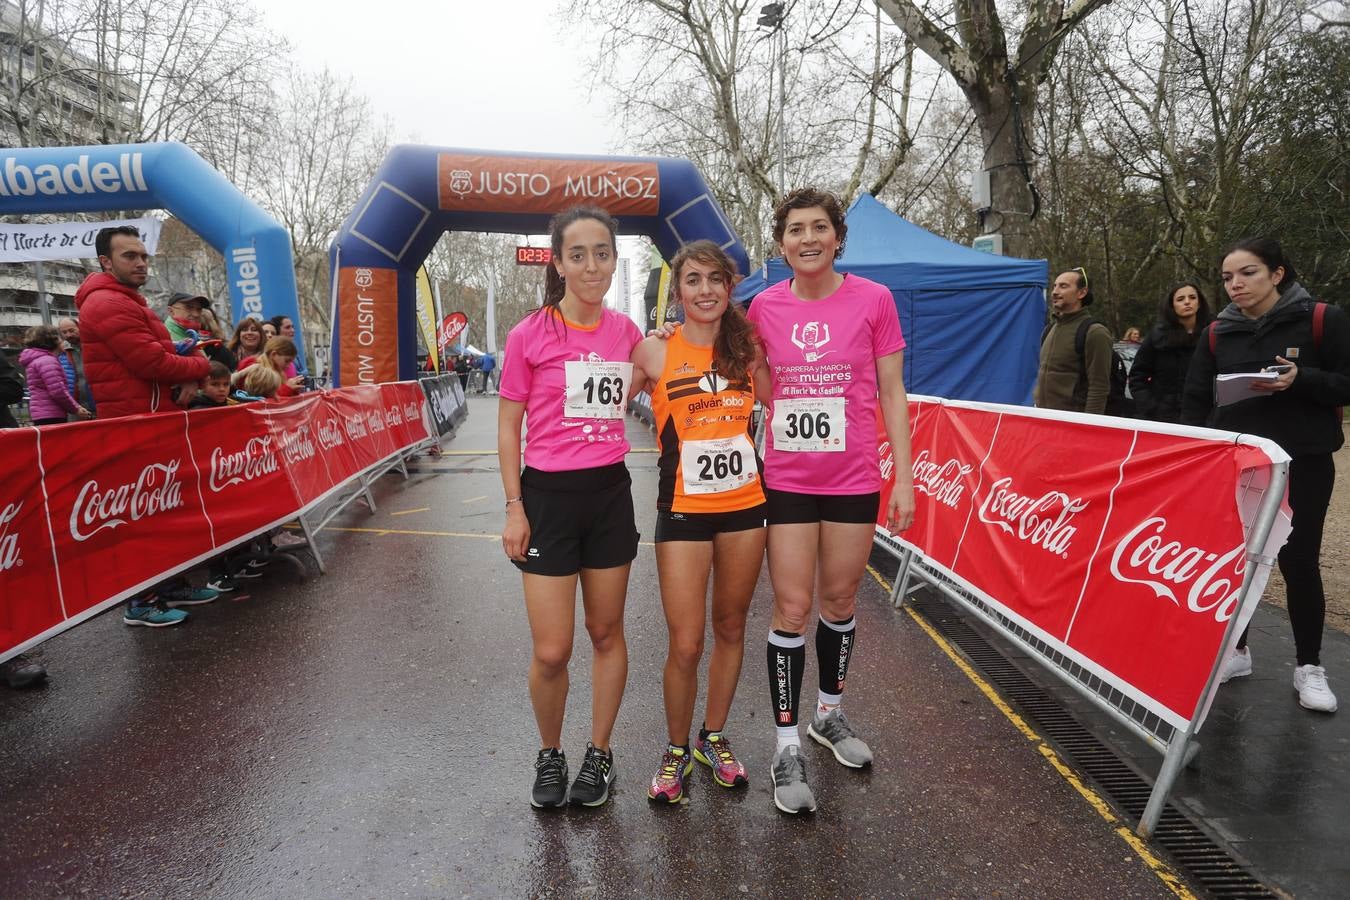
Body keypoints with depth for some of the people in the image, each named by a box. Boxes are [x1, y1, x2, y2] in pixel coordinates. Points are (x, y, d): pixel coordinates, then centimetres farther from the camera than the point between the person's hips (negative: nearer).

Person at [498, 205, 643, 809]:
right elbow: (508, 427, -3)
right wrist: (514, 507, -8)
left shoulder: (626, 331, 3)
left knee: (607, 633, 13)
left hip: (610, 492, 4)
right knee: (551, 652, 1)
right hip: (548, 494, -3)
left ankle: (599, 753, 31)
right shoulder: (529, 335, -8)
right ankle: (549, 755, 27)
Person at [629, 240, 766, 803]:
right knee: (685, 645, -1)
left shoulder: (748, 349, 3)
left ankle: (714, 738, 35)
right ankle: (676, 750, 24)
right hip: (683, 511, -3)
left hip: (745, 507, 3)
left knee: (730, 628, 14)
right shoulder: (654, 353, -5)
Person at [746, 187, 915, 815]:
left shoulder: (873, 300, -4)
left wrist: (903, 476, -4)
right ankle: (787, 747, 14)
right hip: (786, 480, 0)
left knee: (839, 602, 14)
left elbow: (891, 393, -1)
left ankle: (829, 713, 38)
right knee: (791, 609, 1)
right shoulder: (765, 306, 1)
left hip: (853, 480, 0)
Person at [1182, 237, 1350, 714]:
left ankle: (1308, 666, 19)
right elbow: (1195, 403, 5)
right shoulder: (1217, 333, 3)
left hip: (1302, 463, -3)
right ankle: (1234, 650, 24)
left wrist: (1300, 380, -23)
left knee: (1299, 562, 3)